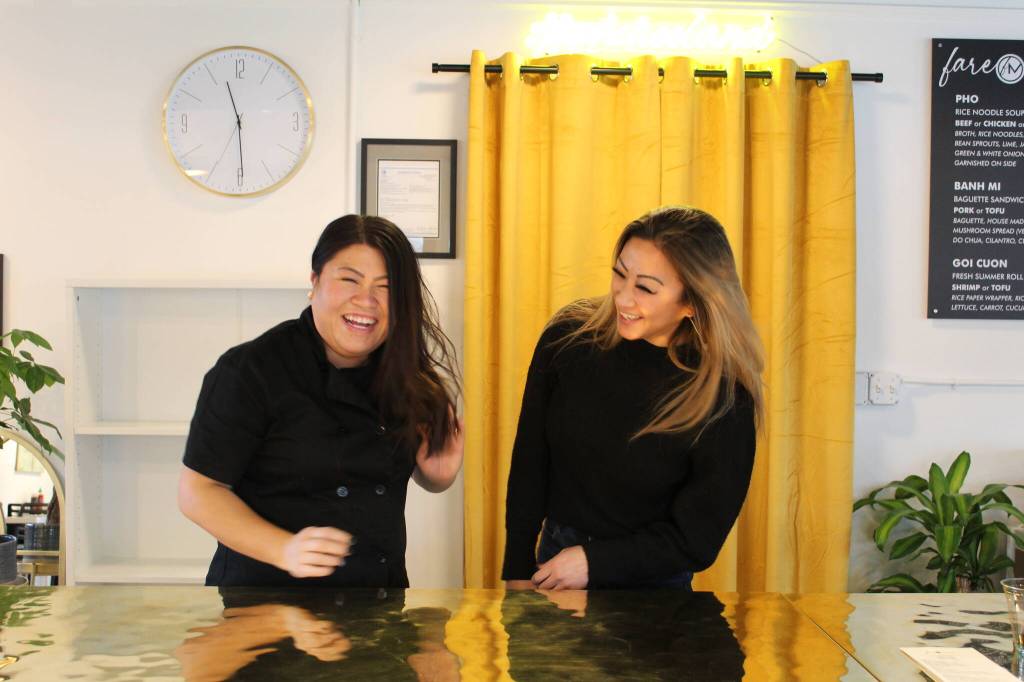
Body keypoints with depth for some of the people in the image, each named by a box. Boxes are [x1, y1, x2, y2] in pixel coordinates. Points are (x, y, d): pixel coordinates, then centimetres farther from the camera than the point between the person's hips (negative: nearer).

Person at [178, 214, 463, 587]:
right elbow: (199, 489, -16)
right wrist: (285, 550, -29)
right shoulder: (249, 371, -17)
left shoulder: (405, 374, -1)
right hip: (270, 594, -5)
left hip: (381, 586, 5)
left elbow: (427, 469, 13)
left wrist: (440, 473, -10)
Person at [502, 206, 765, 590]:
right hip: (554, 562, 3)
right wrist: (518, 572, -4)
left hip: (651, 587, -2)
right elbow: (529, 463, -4)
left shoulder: (725, 397, -20)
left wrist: (594, 562, -16)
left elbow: (696, 540, -13)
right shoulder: (568, 338, -14)